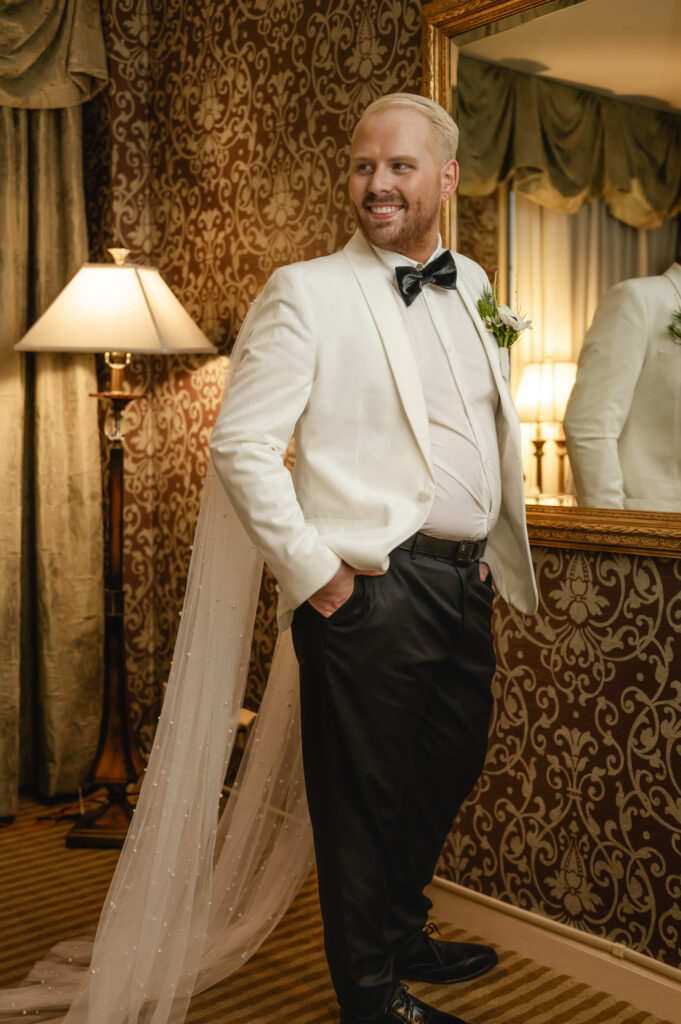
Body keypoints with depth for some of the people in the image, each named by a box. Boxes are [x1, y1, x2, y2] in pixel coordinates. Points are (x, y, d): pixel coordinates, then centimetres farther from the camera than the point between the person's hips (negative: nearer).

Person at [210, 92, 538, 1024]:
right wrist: (314, 573, -15)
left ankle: (404, 936, 44)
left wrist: (494, 554, 14)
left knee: (447, 775, 20)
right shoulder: (306, 293, -7)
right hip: (370, 590, -7)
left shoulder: (470, 285, 13)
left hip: (464, 584, 7)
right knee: (366, 797, 6)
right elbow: (240, 444, -12)